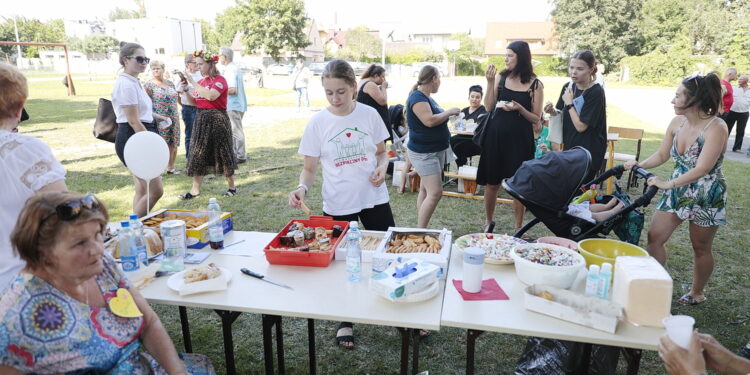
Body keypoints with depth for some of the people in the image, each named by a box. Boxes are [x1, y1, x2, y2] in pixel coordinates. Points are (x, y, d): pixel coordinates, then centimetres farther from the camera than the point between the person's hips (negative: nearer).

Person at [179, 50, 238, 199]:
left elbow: (211, 96, -26)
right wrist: (186, 90, -1)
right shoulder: (200, 82, 12)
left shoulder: (219, 80, -8)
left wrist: (193, 83, -21)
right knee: (198, 155, 5)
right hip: (201, 119, 7)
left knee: (222, 154, 1)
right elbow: (193, 103, 15)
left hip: (217, 120, -7)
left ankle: (232, 187, 16)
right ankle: (195, 190, 10)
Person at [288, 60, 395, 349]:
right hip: (337, 205, -1)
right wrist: (302, 188, -23)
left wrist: (381, 168, -14)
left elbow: (382, 152, 7)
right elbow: (310, 168, -3)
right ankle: (345, 321, 34)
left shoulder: (369, 115, -5)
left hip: (374, 198, 1)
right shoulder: (317, 123, -8)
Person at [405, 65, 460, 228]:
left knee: (426, 190, 11)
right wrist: (449, 112, -17)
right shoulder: (418, 97, -17)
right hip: (424, 152, -10)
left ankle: (421, 230, 17)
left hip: (436, 150, 10)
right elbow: (429, 120, -28)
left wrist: (448, 114, 10)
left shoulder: (427, 97, 15)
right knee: (435, 193, -15)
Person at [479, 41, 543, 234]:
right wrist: (490, 82, -10)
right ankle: (488, 222, 27)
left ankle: (518, 228, 17)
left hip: (520, 138, -2)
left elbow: (536, 118, -1)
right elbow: (489, 107, -2)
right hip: (496, 134, 2)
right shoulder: (501, 77, 4)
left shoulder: (535, 84, -2)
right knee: (492, 182, 8)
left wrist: (519, 108, -17)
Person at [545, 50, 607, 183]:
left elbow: (581, 126, -20)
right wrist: (552, 111, -6)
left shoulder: (596, 92, -18)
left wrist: (569, 103, -15)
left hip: (589, 153, -6)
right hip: (569, 148, 6)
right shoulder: (568, 87, 1)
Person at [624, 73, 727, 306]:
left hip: (706, 196, -6)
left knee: (701, 247, 11)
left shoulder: (716, 127, -22)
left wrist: (668, 184, -37)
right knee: (655, 236, 3)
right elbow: (662, 155, 5)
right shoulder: (677, 123, -4)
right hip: (678, 190, 6)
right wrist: (639, 165, -12)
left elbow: (702, 168, -31)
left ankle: (697, 293, 32)